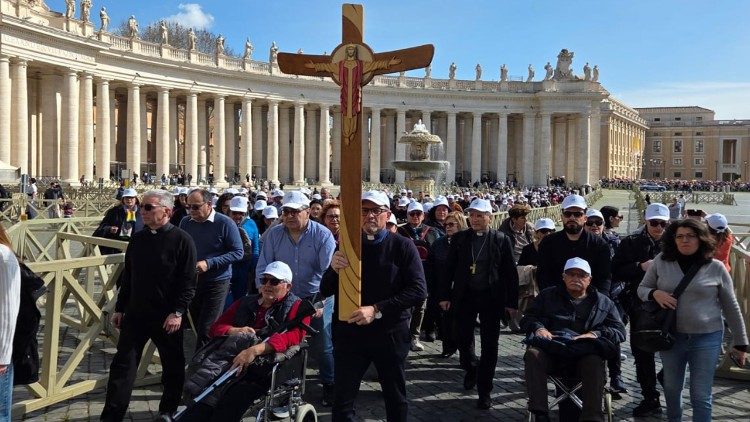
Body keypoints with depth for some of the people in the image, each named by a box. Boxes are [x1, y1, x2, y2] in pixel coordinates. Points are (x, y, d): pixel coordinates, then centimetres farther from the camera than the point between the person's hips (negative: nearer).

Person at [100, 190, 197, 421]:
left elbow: (188, 281, -13)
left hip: (167, 318, -4)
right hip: (135, 314, 5)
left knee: (173, 367, 10)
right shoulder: (138, 239, 7)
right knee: (123, 365, 5)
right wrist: (119, 308, 13)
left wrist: (178, 312, -19)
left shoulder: (181, 240, -11)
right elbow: (127, 277, 15)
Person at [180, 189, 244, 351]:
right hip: (191, 281, 5)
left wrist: (209, 263, -19)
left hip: (217, 283, -5)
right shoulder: (185, 223, 5)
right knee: (198, 328, 14)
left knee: (206, 331, -6)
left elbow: (238, 252, -12)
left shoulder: (225, 223, -11)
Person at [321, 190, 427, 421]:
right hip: (349, 331, 2)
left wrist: (377, 310, -22)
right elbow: (326, 291, 3)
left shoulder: (402, 246, -5)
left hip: (390, 333, -2)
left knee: (396, 398, 16)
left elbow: (419, 291, -15)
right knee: (342, 401, 8)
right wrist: (333, 269, -19)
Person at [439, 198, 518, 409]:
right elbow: (450, 268, 4)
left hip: (491, 298, -2)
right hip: (464, 296, 2)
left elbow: (510, 272, -2)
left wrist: (512, 301, -5)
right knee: (463, 339, 12)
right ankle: (471, 370, 41)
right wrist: (445, 295, 0)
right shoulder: (459, 238, 2)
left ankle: (484, 390, 15)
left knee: (489, 345, 3)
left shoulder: (501, 240, -2)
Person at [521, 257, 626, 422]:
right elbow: (528, 318, 19)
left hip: (585, 353, 0)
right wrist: (538, 327, -5)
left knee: (595, 363, -35)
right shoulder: (548, 295, 21)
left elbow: (619, 331, 12)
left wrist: (596, 334, -9)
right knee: (532, 354, -32)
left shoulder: (603, 302, 20)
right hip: (550, 351, 1)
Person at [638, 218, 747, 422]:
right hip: (671, 336, 2)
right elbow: (642, 288, 8)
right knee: (671, 388, 17)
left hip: (707, 338, -2)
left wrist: (740, 343, 7)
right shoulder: (661, 261, -1)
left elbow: (731, 308, 4)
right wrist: (655, 293, -15)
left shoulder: (716, 268, -3)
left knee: (701, 396, 3)